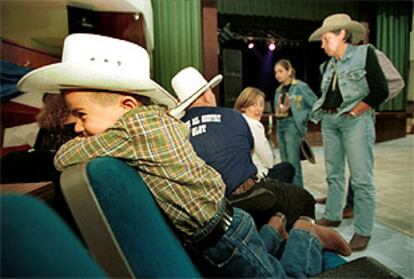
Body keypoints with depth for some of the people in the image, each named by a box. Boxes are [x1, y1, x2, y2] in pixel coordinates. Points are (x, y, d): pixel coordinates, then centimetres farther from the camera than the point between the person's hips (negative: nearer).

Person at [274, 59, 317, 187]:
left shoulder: (300, 86, -6)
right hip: (280, 126, 7)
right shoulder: (279, 90, 14)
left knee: (293, 163, -8)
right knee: (285, 163, 11)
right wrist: (279, 111, 2)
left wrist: (301, 117, -10)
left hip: (293, 125, -7)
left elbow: (315, 105, -6)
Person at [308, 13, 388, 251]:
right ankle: (333, 216, 26)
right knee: (334, 174, 12)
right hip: (329, 121, 7)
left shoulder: (365, 53, -1)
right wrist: (323, 113, 6)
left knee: (361, 179, -5)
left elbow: (381, 90, -8)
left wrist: (353, 112, -10)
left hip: (355, 120, -6)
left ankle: (363, 231, 5)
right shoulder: (327, 66, 16)